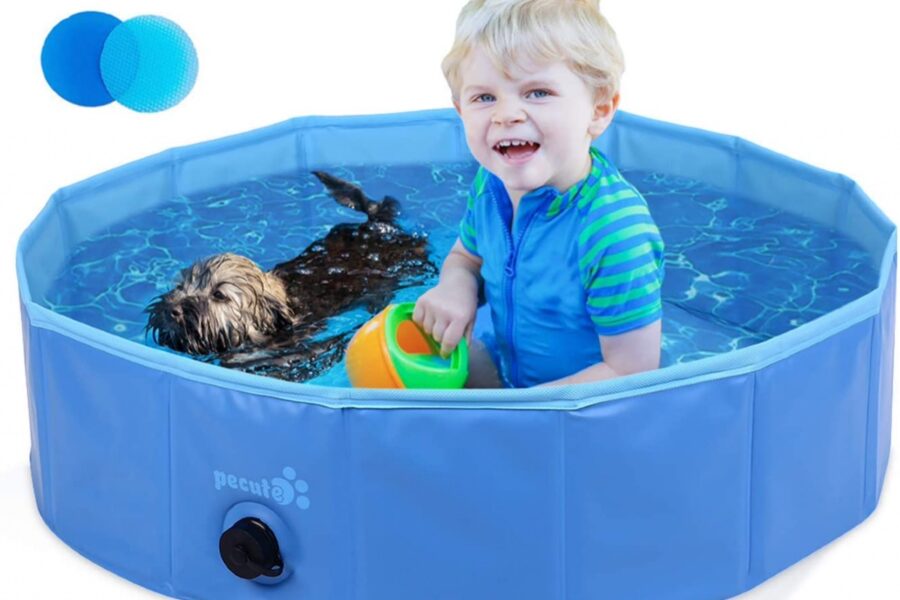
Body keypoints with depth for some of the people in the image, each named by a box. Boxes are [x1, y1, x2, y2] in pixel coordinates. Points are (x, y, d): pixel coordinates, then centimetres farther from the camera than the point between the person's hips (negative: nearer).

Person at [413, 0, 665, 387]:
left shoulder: (615, 233, -32)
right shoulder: (490, 185, -9)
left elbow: (632, 373, -27)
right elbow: (465, 257, 13)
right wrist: (456, 285, -12)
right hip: (504, 365, 7)